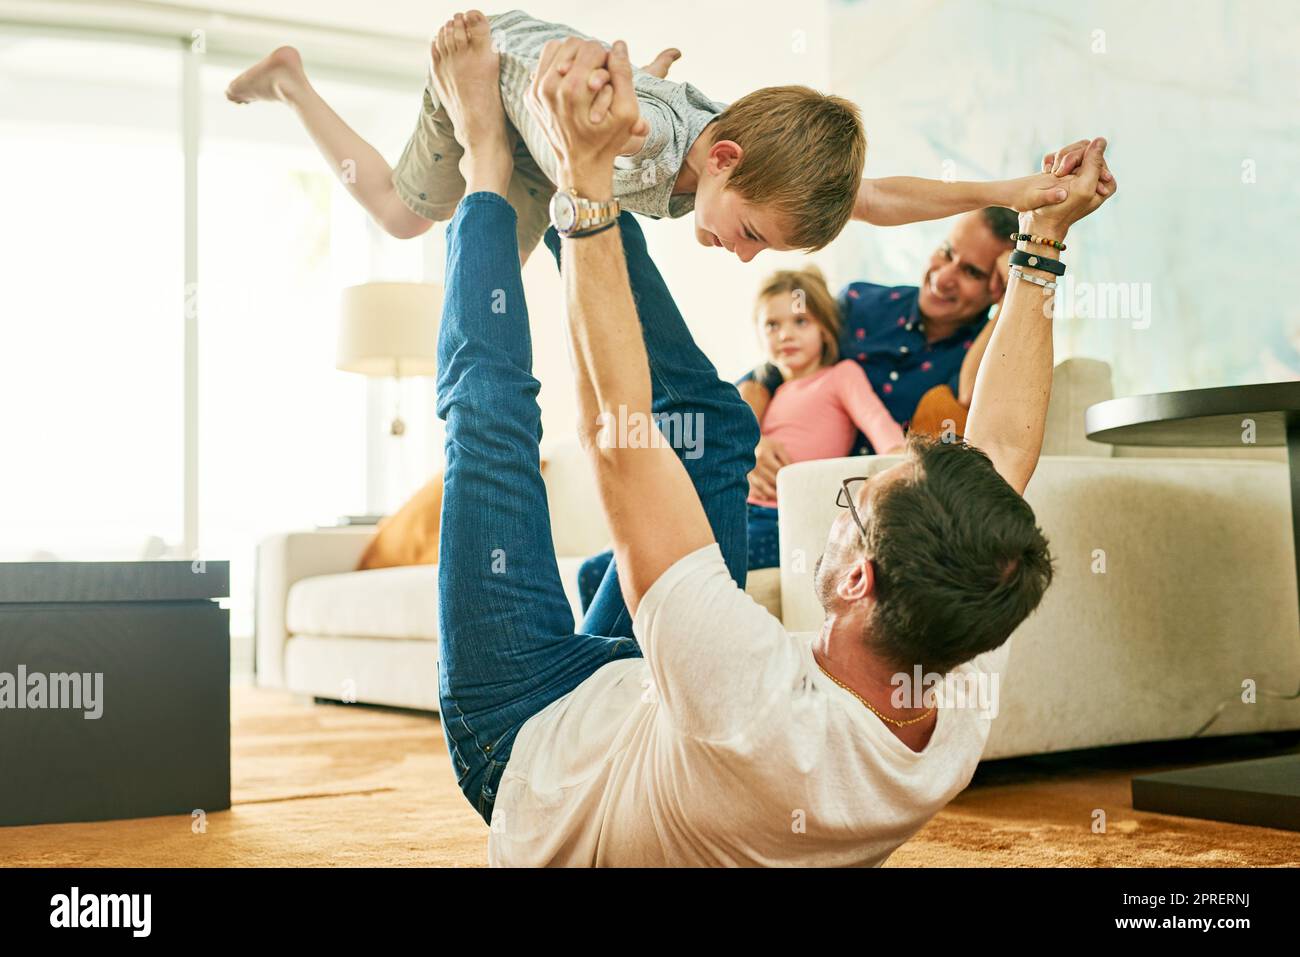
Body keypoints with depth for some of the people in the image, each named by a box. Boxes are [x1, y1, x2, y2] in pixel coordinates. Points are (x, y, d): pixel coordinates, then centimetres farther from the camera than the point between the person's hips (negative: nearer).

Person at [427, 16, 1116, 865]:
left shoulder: (767, 715, -47)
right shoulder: (961, 713, -29)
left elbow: (616, 424, -44)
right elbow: (1007, 445, -15)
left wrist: (589, 173, -40)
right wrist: (1045, 242, -9)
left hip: (530, 740, -5)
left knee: (492, 401, -8)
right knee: (714, 418, 4)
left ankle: (489, 157, 14)